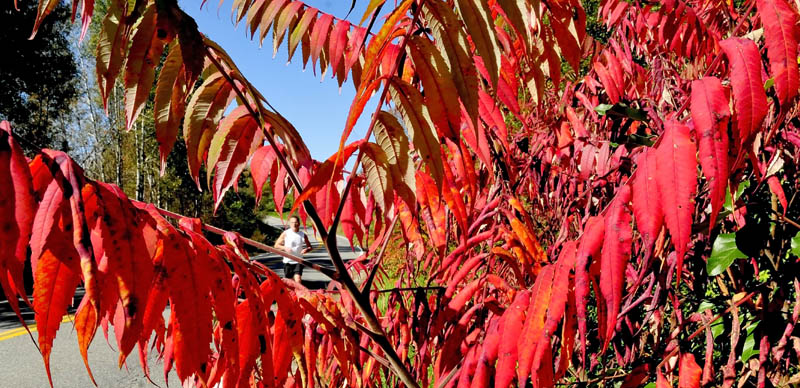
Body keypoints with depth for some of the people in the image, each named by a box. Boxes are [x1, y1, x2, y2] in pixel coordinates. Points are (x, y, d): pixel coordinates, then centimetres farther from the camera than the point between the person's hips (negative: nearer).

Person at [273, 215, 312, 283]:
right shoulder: (285, 233, -4)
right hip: (288, 261, 0)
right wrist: (285, 248, -18)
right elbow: (276, 245, 1)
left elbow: (309, 247, 11)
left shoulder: (303, 235, 0)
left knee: (298, 279, -15)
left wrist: (306, 250, -12)